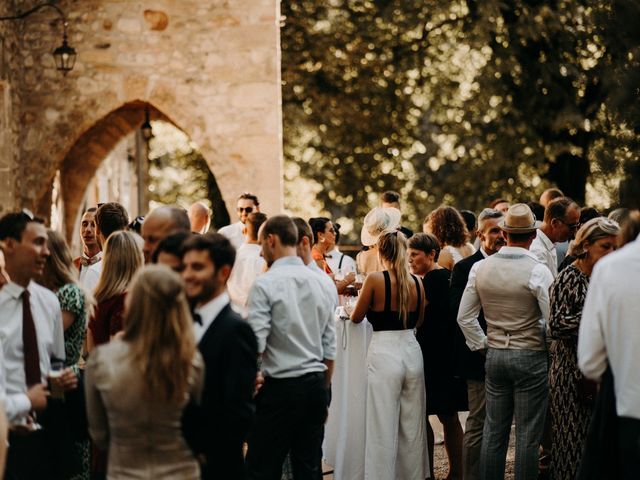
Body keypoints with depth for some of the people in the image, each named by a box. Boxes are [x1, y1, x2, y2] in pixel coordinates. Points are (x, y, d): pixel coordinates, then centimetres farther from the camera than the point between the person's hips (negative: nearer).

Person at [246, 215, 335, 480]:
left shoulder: (265, 284, -10)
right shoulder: (317, 281, 9)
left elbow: (255, 345, -15)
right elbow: (330, 347, 13)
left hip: (280, 388, -6)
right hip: (316, 385, 6)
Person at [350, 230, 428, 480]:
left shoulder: (375, 279, -10)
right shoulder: (417, 282, 3)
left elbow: (356, 318, 0)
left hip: (384, 354, -5)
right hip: (412, 352, 5)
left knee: (383, 427, 1)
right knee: (412, 425, 14)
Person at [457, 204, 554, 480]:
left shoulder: (480, 268, 1)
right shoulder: (538, 271, -14)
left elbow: (464, 317, 6)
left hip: (495, 355, 5)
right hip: (530, 356, -5)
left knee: (494, 432, 12)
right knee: (528, 436, 2)